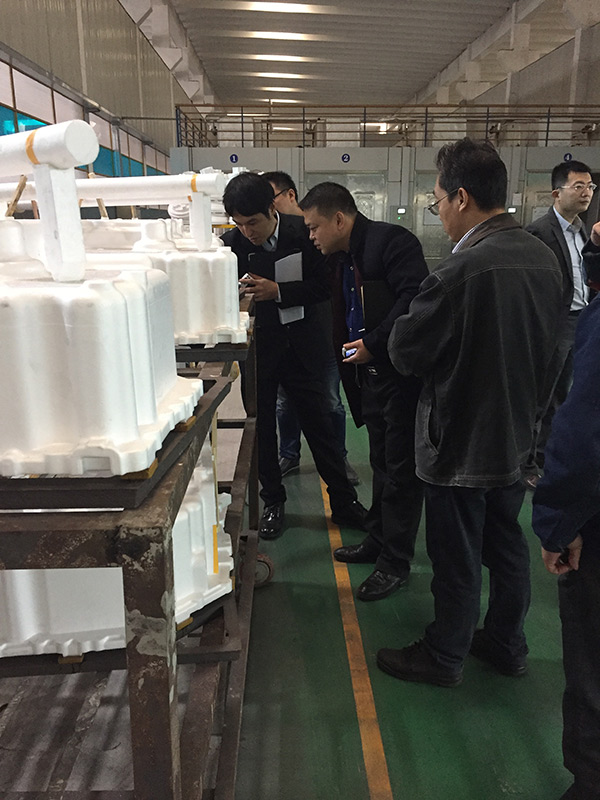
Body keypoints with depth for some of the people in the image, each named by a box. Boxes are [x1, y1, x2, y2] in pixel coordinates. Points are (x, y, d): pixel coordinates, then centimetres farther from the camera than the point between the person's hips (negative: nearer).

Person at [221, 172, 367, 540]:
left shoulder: (303, 233, -9)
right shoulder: (233, 242, -7)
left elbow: (323, 286, -8)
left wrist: (278, 291, -20)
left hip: (300, 344, -1)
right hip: (256, 345, 1)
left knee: (320, 423, 7)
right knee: (261, 427, 8)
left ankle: (344, 502, 22)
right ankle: (273, 503, 26)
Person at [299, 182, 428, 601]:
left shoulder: (391, 241, -12)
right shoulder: (346, 260, 17)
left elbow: (414, 299, -24)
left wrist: (373, 343, -21)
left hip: (404, 372, -9)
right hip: (373, 374, 9)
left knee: (401, 469, 0)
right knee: (382, 464, 19)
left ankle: (395, 563, 13)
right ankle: (378, 542, 34)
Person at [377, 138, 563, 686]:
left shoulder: (462, 271, -26)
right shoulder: (544, 257, 1)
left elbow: (406, 352, -18)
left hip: (462, 443, -8)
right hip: (518, 436, 8)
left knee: (456, 559, 9)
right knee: (506, 546, 22)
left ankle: (443, 657, 30)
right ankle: (507, 644, 41)